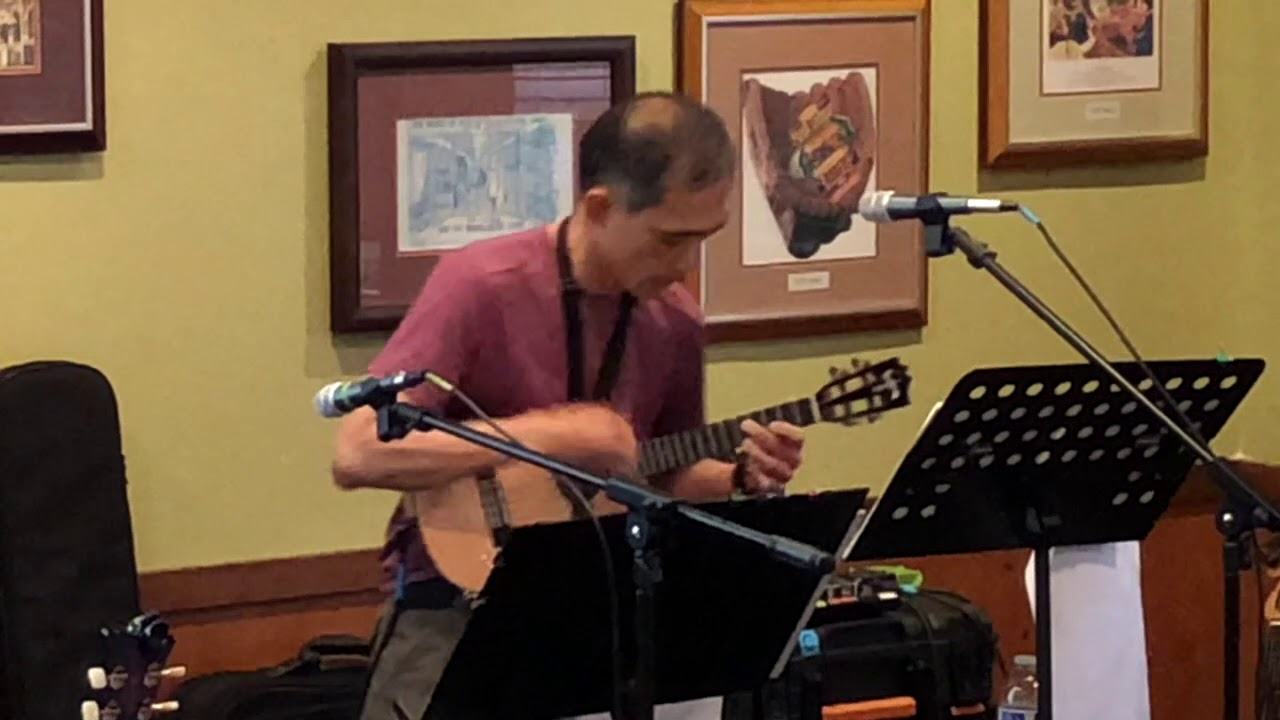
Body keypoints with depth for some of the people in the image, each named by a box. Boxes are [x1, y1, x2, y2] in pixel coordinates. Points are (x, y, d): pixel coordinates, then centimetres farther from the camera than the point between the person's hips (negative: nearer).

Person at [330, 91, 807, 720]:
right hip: (456, 600, -5)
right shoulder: (481, 285, -16)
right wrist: (547, 435, -22)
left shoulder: (674, 321, 2)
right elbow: (358, 456, -23)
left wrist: (742, 478, -4)